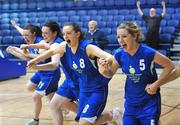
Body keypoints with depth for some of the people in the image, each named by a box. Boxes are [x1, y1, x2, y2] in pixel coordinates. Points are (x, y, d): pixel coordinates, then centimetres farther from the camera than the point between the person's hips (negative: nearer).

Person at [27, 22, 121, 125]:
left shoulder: (87, 47, -26)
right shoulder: (65, 46, -7)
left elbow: (110, 57, -40)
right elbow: (52, 51, 15)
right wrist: (35, 60, 23)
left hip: (98, 89, -7)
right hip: (84, 89, 7)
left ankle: (112, 115, 12)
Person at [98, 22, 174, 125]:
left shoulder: (148, 53, -23)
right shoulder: (119, 54, -11)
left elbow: (170, 66, -11)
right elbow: (110, 74, 3)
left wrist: (156, 84, -15)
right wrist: (103, 70, -19)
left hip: (149, 102, -4)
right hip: (130, 101, 4)